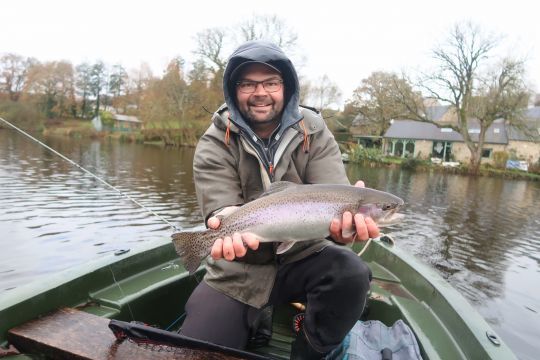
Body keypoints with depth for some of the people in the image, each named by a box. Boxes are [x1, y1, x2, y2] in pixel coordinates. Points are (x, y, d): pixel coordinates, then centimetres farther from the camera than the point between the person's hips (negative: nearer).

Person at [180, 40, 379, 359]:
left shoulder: (314, 132, -5)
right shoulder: (214, 146, -7)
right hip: (241, 266, 0)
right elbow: (222, 209, -18)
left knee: (353, 275, -27)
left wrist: (345, 218, -42)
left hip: (303, 255, 1)